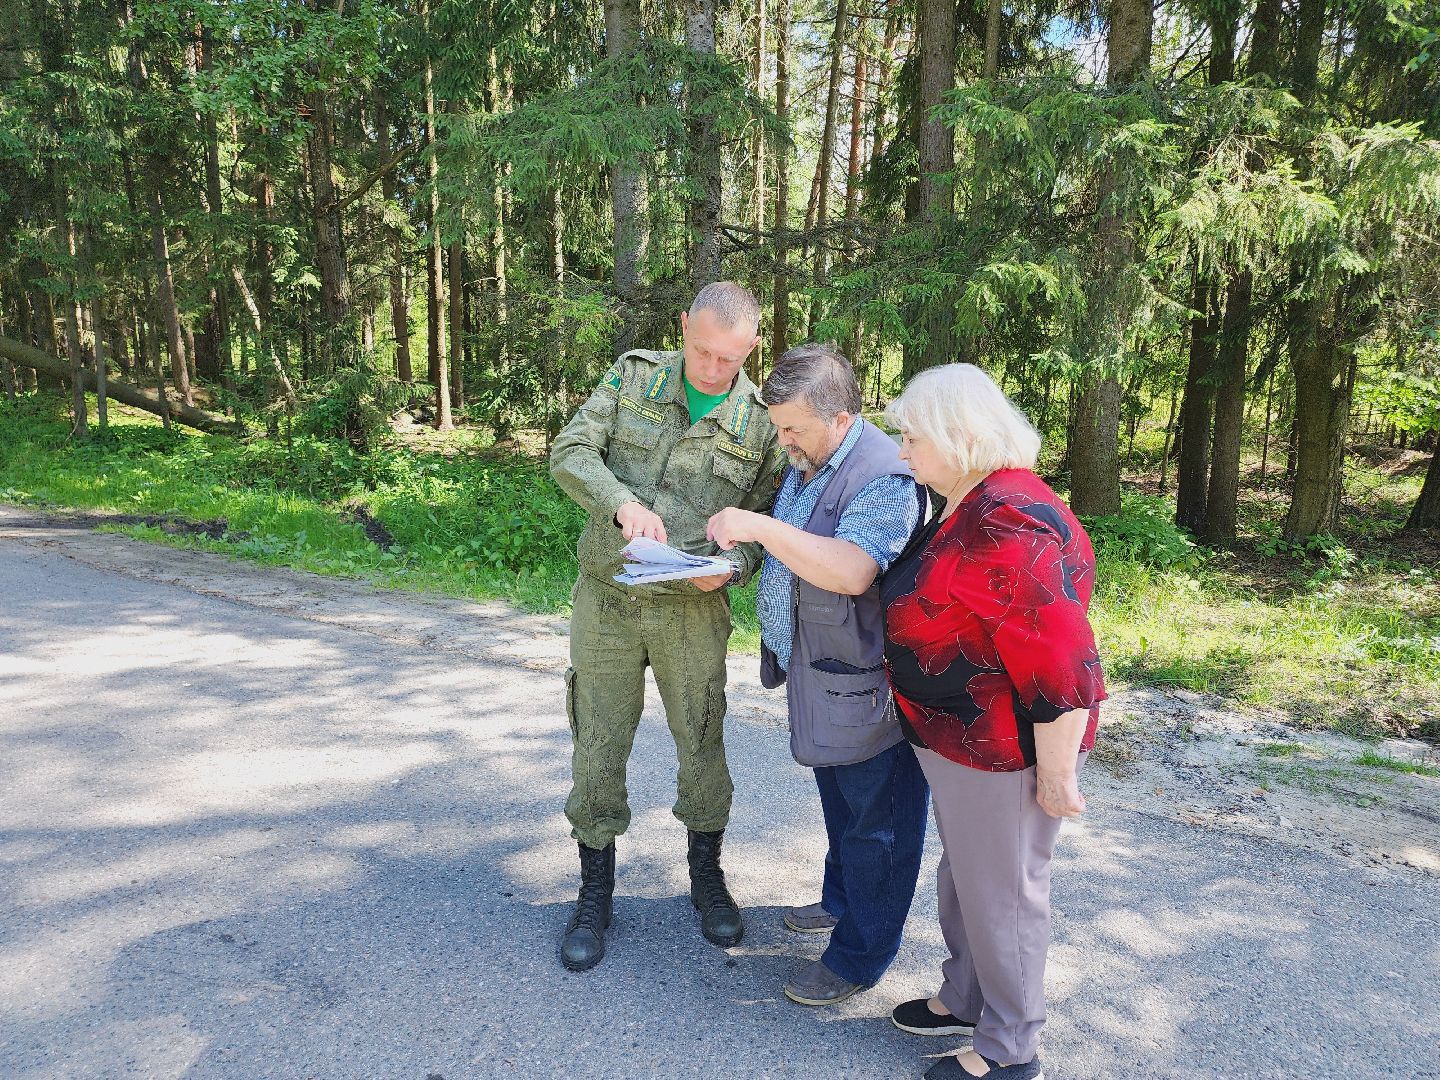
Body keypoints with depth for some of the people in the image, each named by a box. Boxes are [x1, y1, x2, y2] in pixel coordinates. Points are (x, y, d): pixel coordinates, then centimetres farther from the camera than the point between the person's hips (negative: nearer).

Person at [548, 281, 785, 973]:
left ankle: (707, 877, 35)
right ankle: (595, 894, 26)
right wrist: (622, 503, -27)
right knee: (598, 747, 8)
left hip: (692, 609, 0)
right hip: (605, 600, 1)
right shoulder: (634, 376, -1)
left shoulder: (761, 422, -2)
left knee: (702, 745, 11)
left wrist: (731, 566, -18)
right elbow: (570, 453, -8)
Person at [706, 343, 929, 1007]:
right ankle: (841, 899, 46)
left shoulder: (883, 476, -23)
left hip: (864, 679, -9)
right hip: (816, 671, 10)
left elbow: (851, 572, -35)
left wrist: (760, 526, -33)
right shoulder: (805, 461, 8)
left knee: (873, 817, 6)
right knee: (837, 798, 26)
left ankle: (861, 956, 21)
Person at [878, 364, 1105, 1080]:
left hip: (1002, 752, -10)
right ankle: (965, 1000, 45)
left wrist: (1056, 775, -23)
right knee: (963, 877, 24)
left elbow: (1060, 664, -29)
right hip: (959, 742, 10)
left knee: (1001, 893, 8)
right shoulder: (969, 505, 6)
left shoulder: (1008, 524, -28)